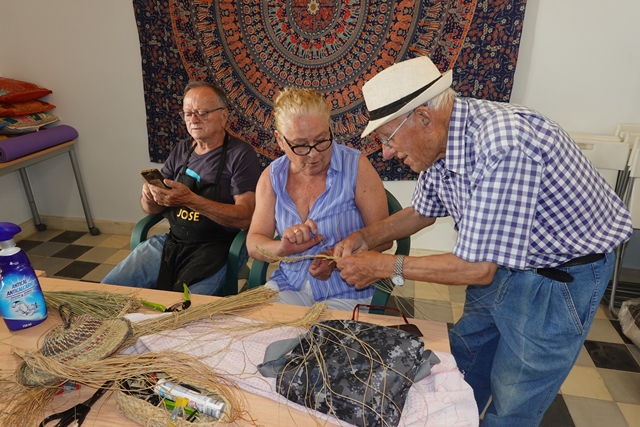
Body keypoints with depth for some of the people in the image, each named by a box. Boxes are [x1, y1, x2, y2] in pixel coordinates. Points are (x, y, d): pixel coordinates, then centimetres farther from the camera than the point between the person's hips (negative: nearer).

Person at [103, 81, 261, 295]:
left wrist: (190, 199, -26)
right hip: (172, 241, 6)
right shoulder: (181, 149, 10)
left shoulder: (241, 154, -8)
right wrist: (149, 197, -10)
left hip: (217, 248, -6)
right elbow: (152, 208, 14)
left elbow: (244, 217, -17)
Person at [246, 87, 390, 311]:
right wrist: (282, 248, -23)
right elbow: (254, 243, -1)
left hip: (346, 292, -2)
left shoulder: (356, 167, -10)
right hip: (289, 285, 3)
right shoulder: (271, 177, 0)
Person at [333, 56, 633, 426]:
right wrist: (367, 236, -5)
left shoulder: (502, 144, -36)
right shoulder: (440, 141, -9)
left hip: (561, 274, -7)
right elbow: (423, 212, 9)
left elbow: (477, 269, -32)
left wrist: (383, 265, -23)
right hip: (498, 261, 8)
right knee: (463, 367, 20)